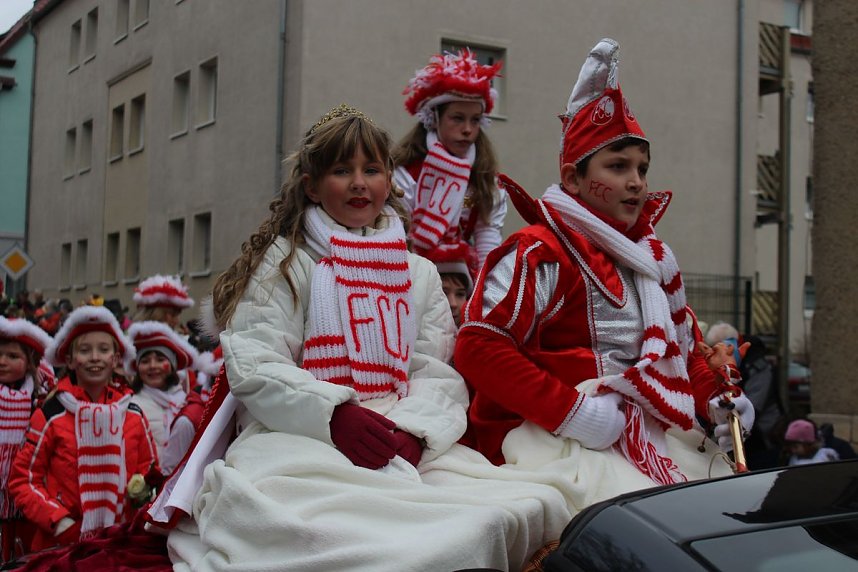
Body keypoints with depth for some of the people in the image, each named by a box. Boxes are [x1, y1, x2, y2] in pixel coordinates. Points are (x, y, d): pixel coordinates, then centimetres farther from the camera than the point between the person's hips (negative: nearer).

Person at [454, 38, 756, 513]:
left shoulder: (653, 258, 19)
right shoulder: (540, 253, -7)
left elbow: (683, 350, 28)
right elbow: (478, 346, -16)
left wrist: (715, 397, 7)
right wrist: (567, 410, -20)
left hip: (652, 432, 8)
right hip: (554, 435, -8)